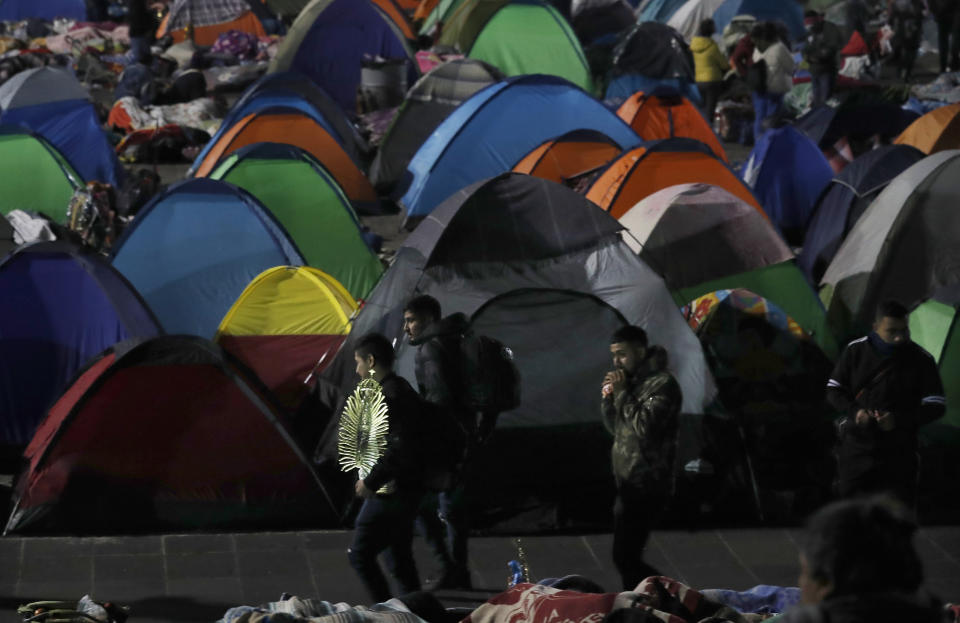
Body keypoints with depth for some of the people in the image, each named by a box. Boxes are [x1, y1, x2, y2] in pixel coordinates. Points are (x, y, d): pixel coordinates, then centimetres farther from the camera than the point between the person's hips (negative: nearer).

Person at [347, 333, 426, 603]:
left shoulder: (388, 396, -18)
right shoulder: (403, 390, 14)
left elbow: (397, 448, -26)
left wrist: (370, 482, -18)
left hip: (389, 494, -10)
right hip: (408, 490, 10)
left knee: (360, 555, -5)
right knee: (400, 559, 14)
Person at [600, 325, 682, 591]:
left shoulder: (662, 384, -12)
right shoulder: (633, 381, 15)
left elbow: (645, 426, -23)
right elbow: (616, 428, 21)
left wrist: (622, 394, -16)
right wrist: (608, 398, 4)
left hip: (646, 486, -10)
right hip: (628, 484, 10)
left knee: (625, 558, -13)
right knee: (628, 557, 11)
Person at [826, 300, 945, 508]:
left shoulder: (921, 360, -6)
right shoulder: (855, 351, -1)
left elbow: (935, 406, -3)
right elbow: (834, 391, 6)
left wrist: (898, 420, -18)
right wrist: (854, 411, -14)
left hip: (898, 454, -2)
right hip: (856, 448, 2)